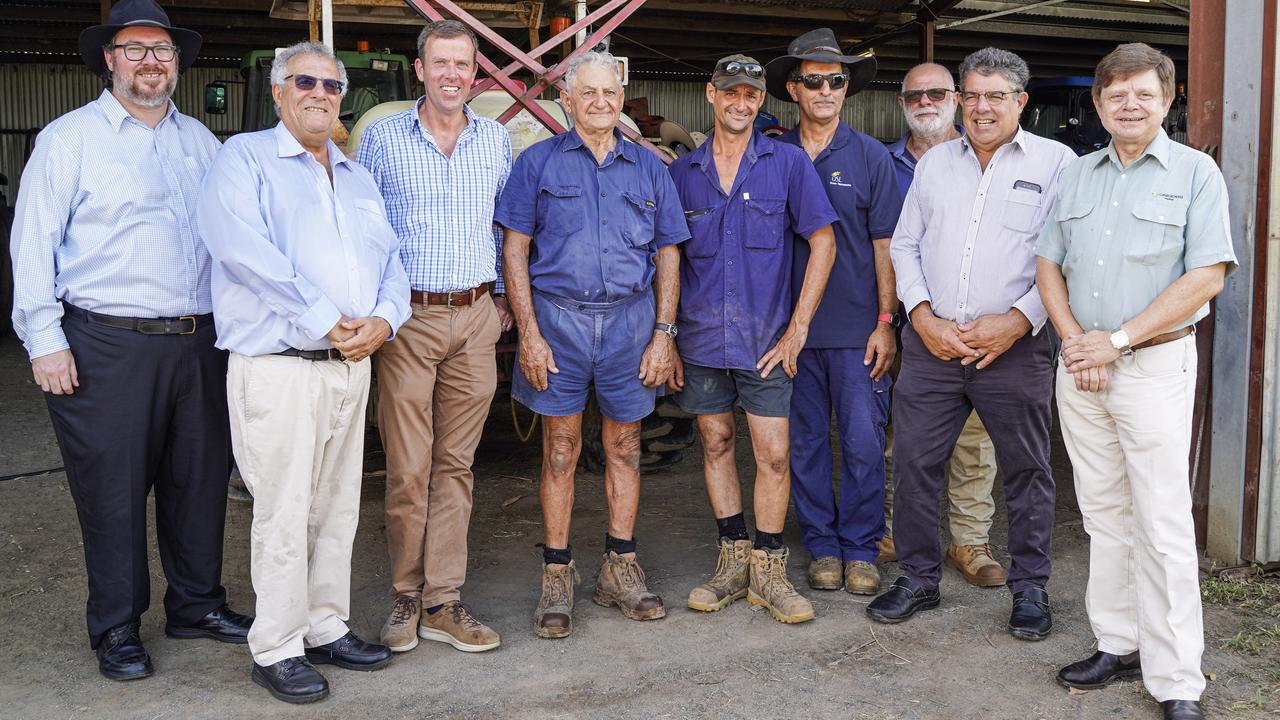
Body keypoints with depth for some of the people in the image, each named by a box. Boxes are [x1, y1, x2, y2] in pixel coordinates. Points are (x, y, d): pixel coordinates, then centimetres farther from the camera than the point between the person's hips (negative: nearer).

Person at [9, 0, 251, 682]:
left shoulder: (198, 139, 15)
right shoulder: (69, 137, 1)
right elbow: (34, 242, -3)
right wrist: (44, 340, -9)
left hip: (198, 342, 5)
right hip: (105, 345, -4)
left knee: (200, 478, 11)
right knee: (112, 489, 2)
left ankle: (197, 604, 27)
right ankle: (116, 628, 16)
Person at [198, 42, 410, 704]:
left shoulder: (356, 177, 20)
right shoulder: (245, 159, -1)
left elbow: (390, 259, 15)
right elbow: (246, 252, -16)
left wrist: (383, 318, -7)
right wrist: (325, 322, -18)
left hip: (352, 364, 7)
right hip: (278, 367, -6)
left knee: (338, 508, 12)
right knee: (284, 514, -3)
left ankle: (326, 628, 25)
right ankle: (277, 650, 9)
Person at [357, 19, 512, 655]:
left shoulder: (495, 140, 10)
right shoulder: (382, 138, 2)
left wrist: (504, 295, 12)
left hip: (475, 318, 3)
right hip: (407, 319, -2)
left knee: (455, 464, 6)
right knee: (407, 469, -3)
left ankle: (442, 601, 13)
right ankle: (407, 597, 13)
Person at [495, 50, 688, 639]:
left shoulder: (648, 167, 10)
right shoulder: (539, 163, 3)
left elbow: (668, 254, 10)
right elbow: (514, 249, 0)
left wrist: (663, 335, 1)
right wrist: (530, 334, -8)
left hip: (630, 320, 2)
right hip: (558, 319, -2)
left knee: (624, 445, 9)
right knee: (561, 448, 3)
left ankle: (620, 568, 20)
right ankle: (557, 577, 13)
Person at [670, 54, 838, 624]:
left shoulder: (788, 162, -1)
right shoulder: (681, 172, 6)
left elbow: (823, 242, -1)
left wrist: (799, 326, -6)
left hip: (766, 338, -2)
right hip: (701, 335, 3)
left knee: (774, 454, -2)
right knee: (715, 444, 10)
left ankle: (767, 571, 12)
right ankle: (733, 560, 23)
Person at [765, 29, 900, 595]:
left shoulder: (869, 156, 2)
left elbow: (885, 245, 1)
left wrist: (885, 323, -5)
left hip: (857, 329, -2)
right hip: (793, 329, 2)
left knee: (863, 443, 0)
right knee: (806, 443, 8)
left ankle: (860, 550, 15)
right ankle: (823, 547, 21)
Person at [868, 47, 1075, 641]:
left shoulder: (1056, 162, 1)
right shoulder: (934, 162, 13)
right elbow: (904, 244, 12)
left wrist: (1017, 320, -14)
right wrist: (923, 316, -2)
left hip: (1015, 346, -3)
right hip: (931, 342, 3)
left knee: (1026, 470, 7)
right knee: (914, 462, 5)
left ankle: (1030, 587, 24)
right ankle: (918, 578, 22)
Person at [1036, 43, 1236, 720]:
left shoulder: (1195, 173, -2)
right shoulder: (1077, 175, 13)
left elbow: (1206, 276, -11)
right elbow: (1048, 265, 12)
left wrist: (1117, 341, -14)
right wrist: (1075, 340, -5)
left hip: (1154, 365, -5)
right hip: (1081, 364, 5)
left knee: (1164, 529, -4)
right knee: (1104, 516, 12)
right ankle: (1119, 644, 23)